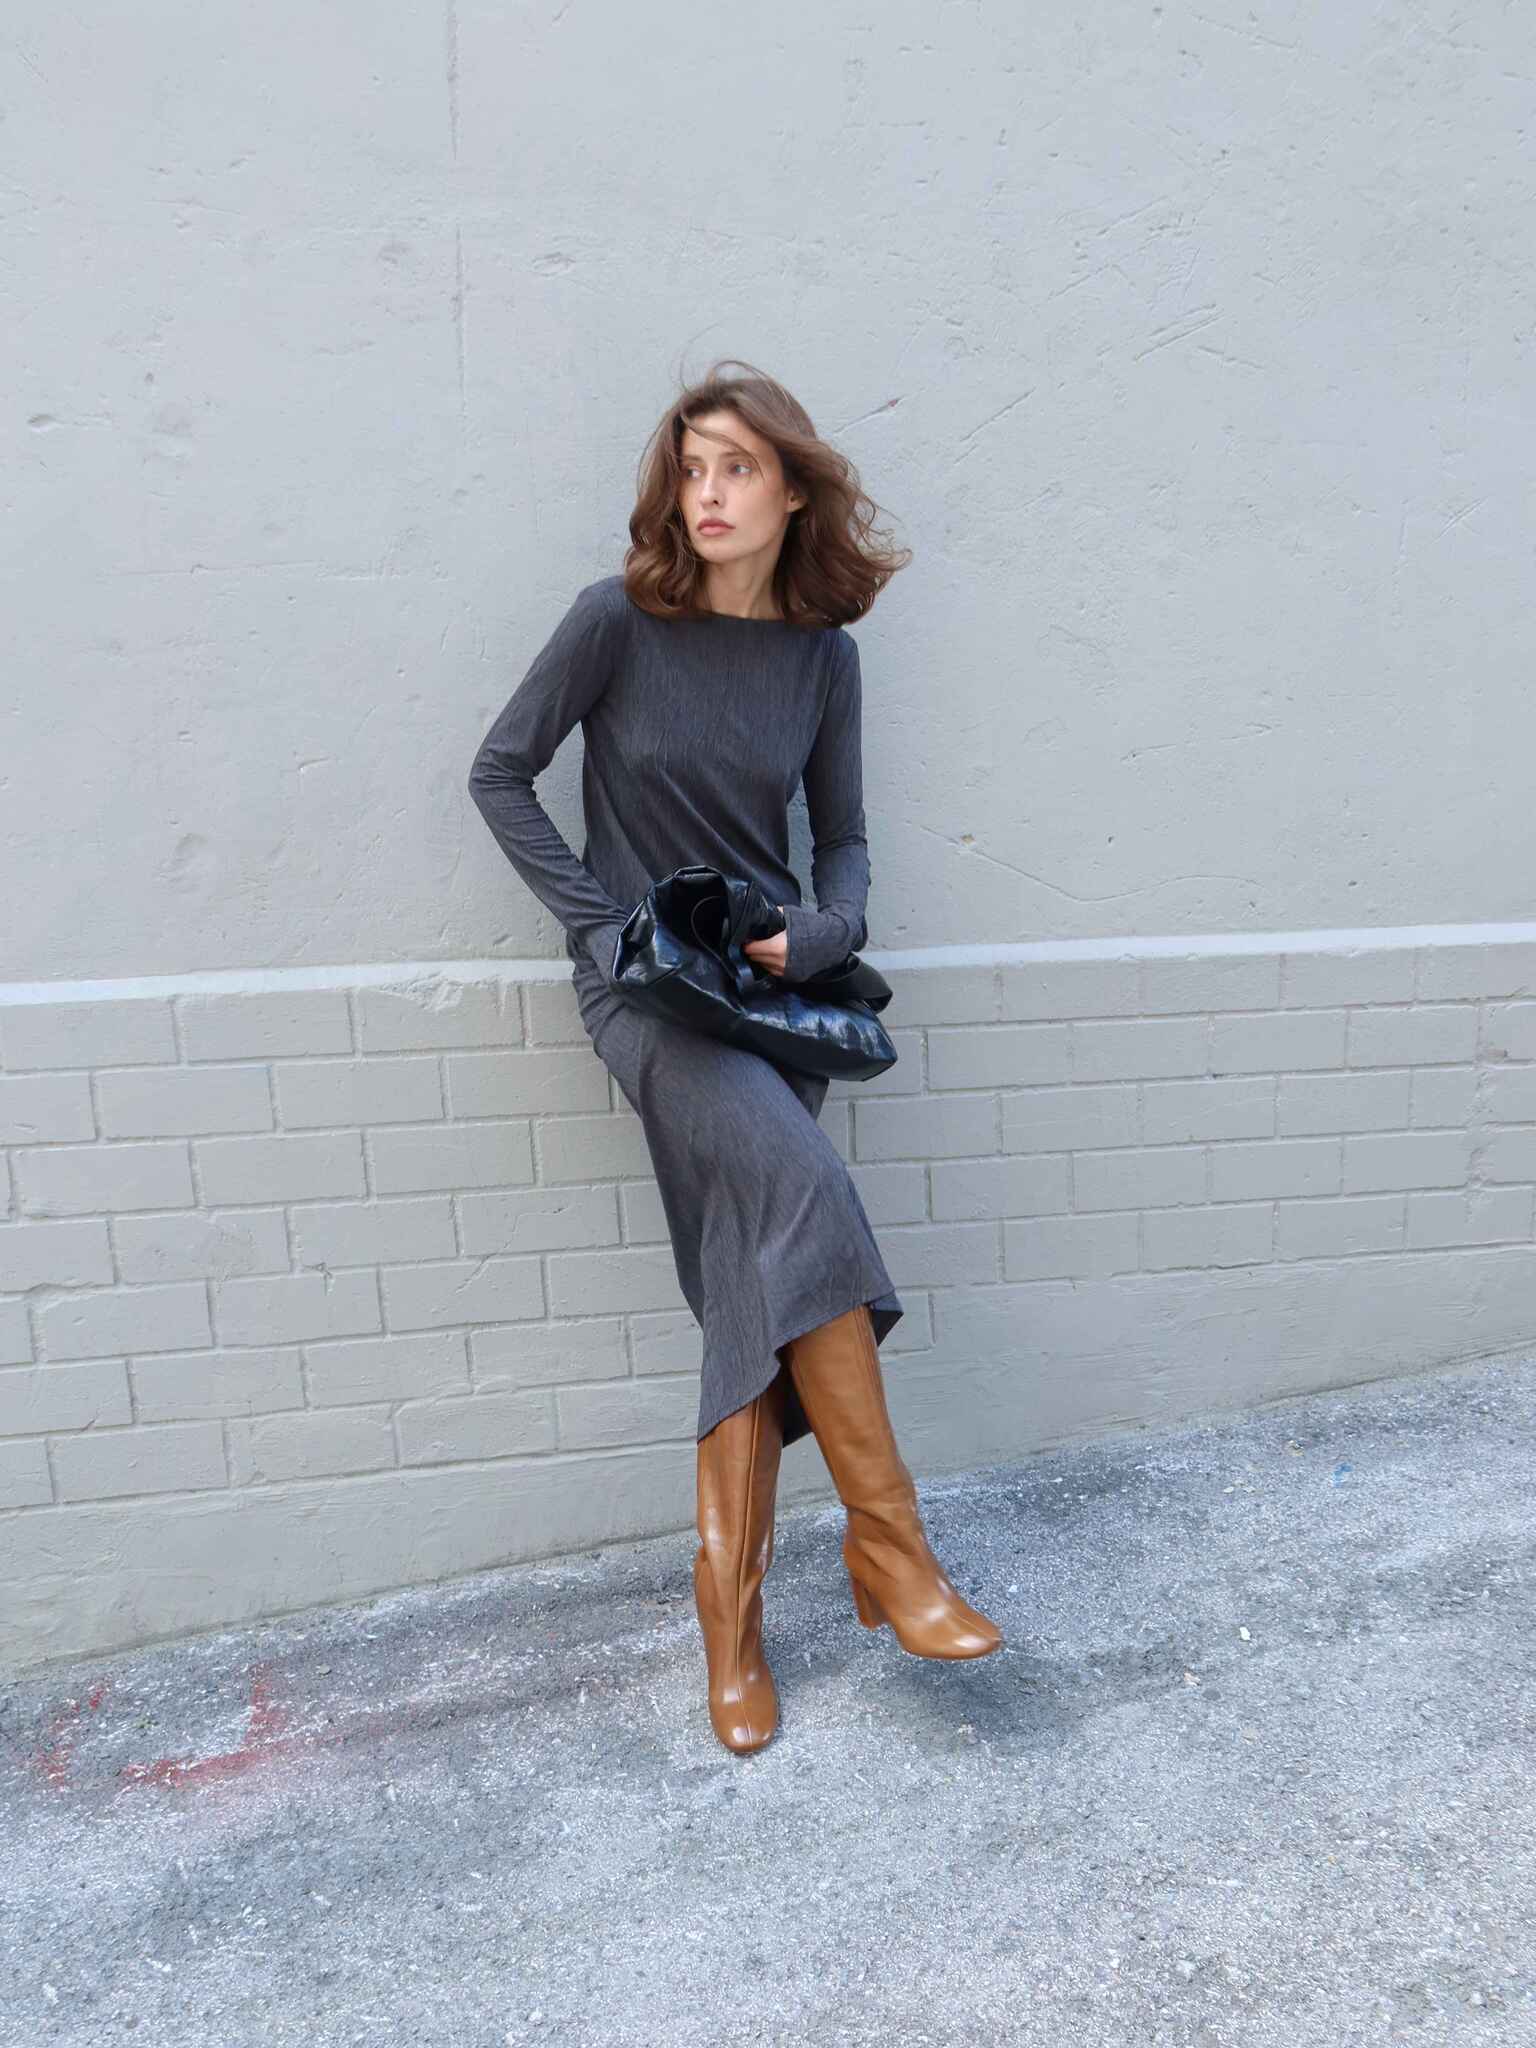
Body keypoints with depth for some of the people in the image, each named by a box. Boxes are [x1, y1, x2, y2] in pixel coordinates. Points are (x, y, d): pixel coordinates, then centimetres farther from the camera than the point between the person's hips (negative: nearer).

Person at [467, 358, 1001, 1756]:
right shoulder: (622, 621, -3)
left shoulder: (821, 652, 7)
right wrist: (599, 922, -8)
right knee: (798, 1181, -27)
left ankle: (730, 1602, 7)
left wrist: (818, 935, -9)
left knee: (758, 1280, -6)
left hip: (775, 978, 4)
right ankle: (888, 1537, -13)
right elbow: (501, 772, 1)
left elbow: (843, 840, 13)